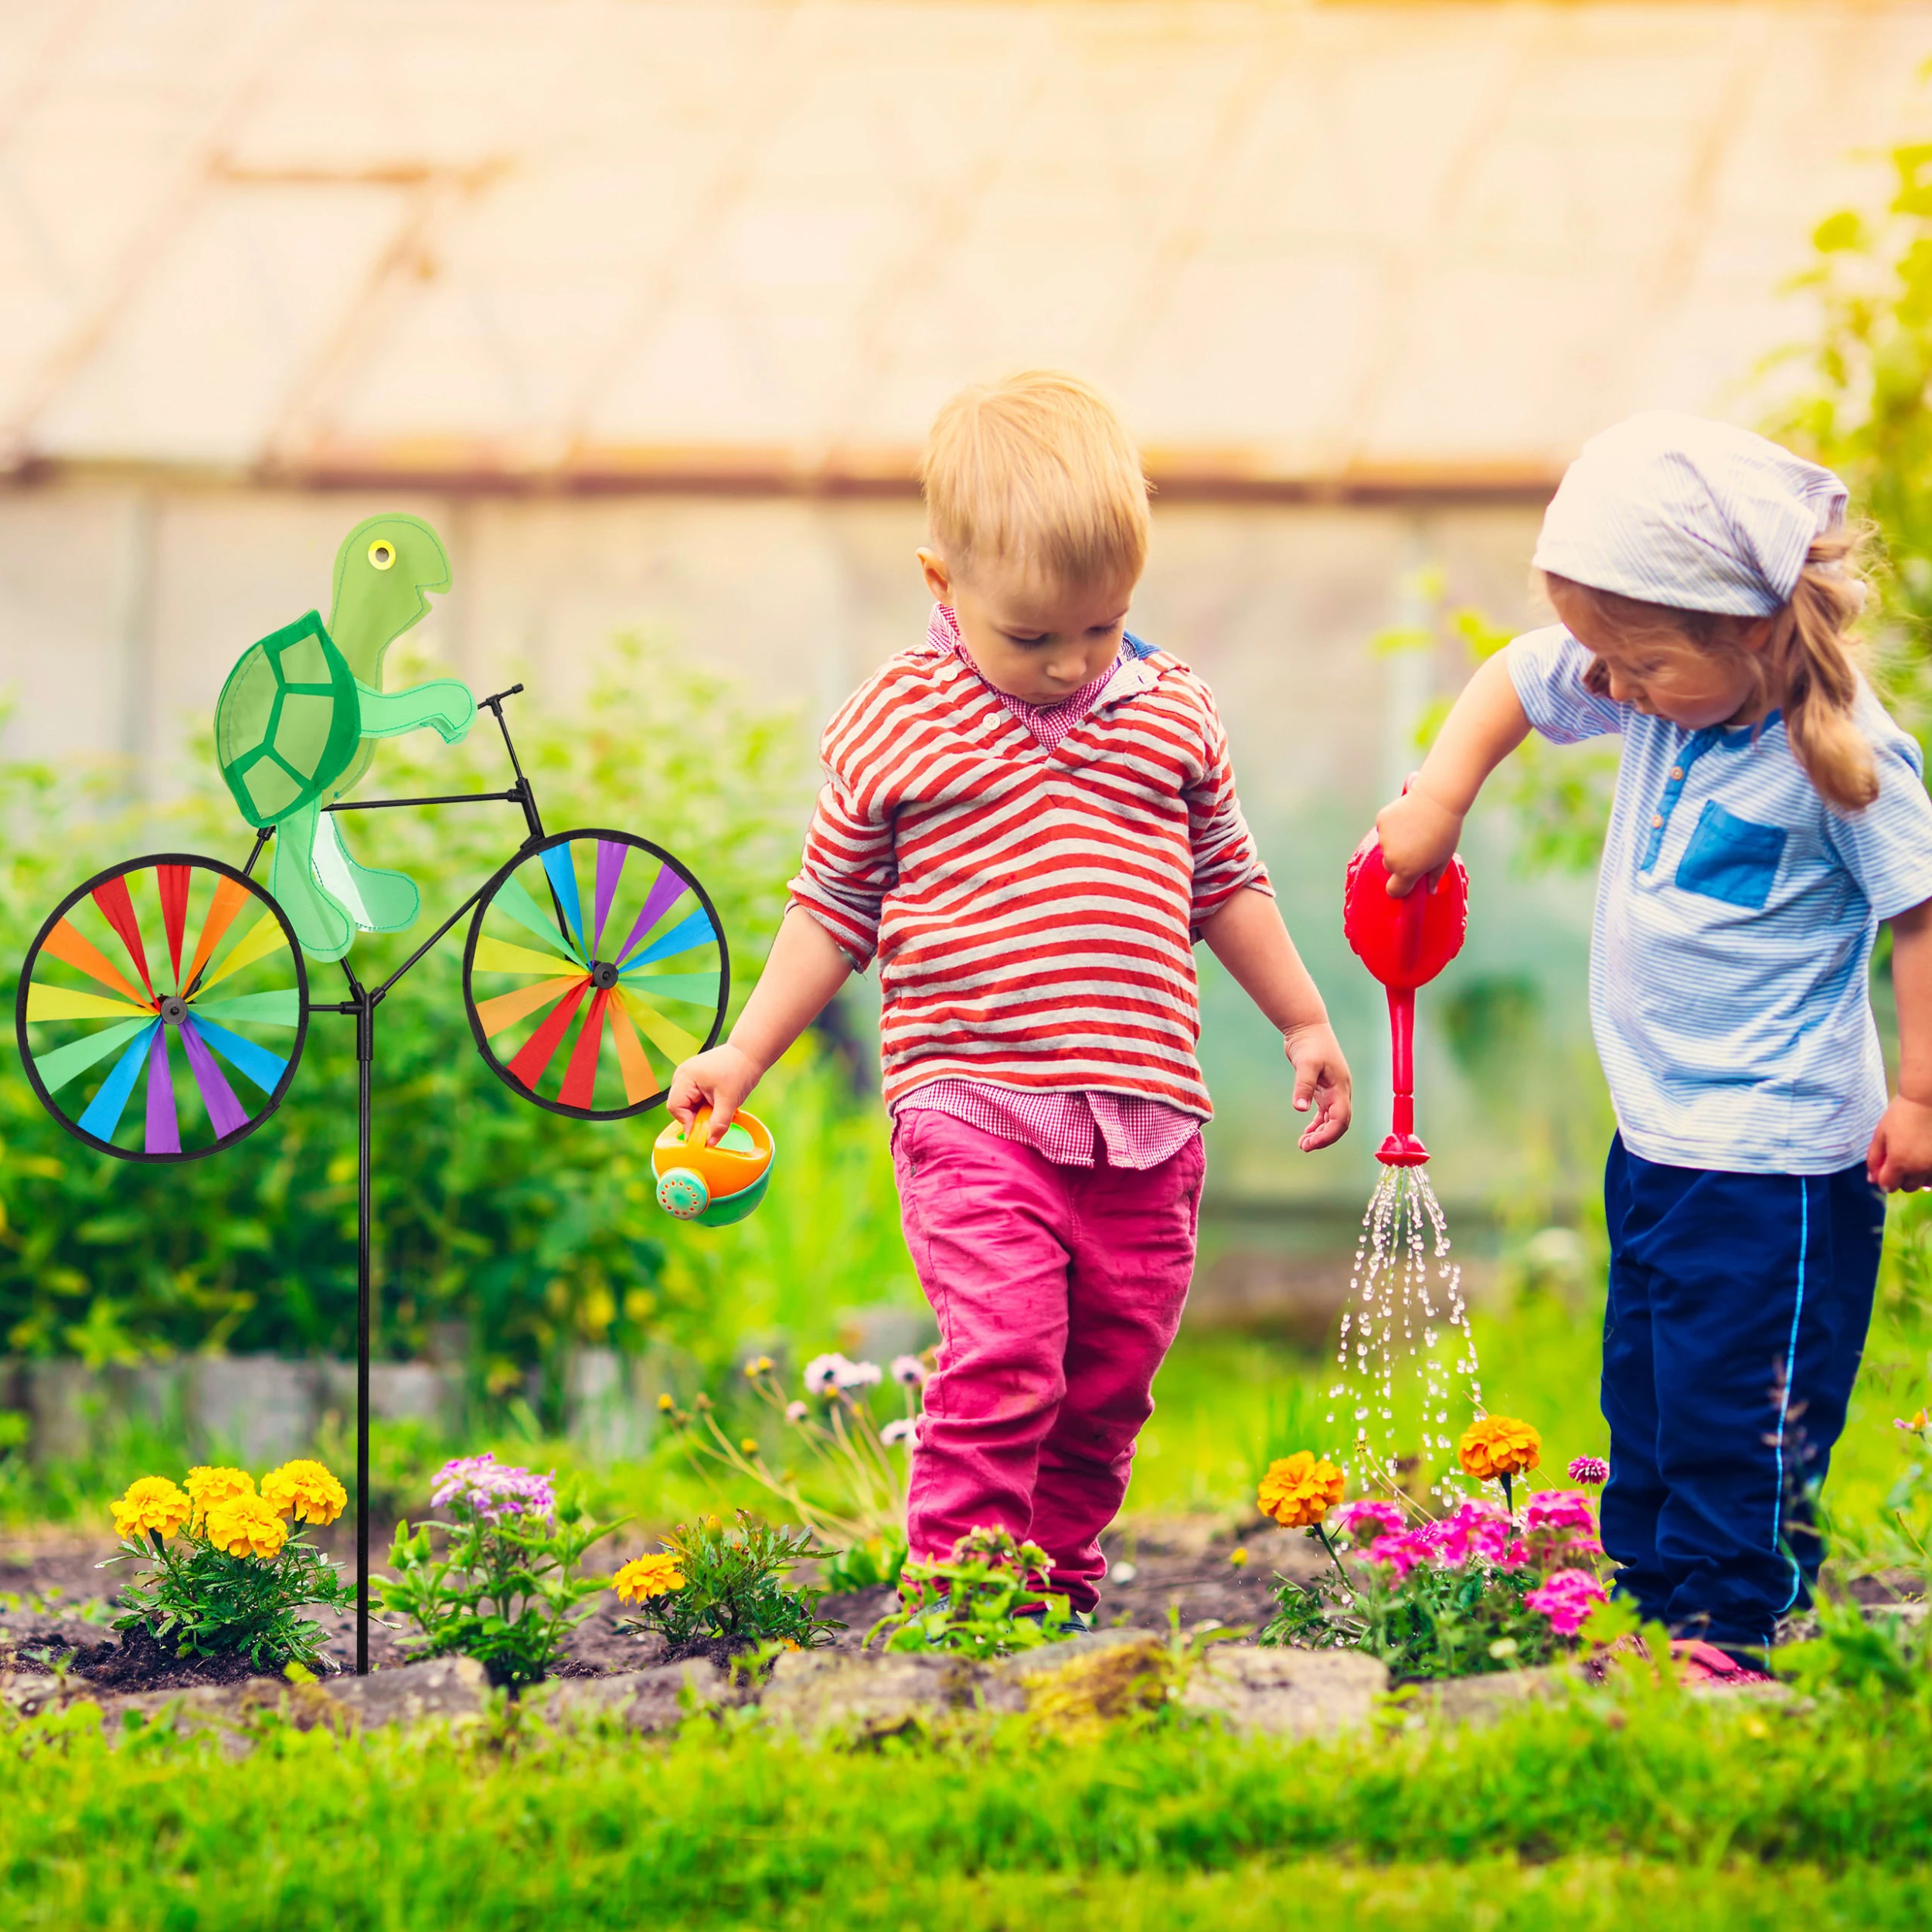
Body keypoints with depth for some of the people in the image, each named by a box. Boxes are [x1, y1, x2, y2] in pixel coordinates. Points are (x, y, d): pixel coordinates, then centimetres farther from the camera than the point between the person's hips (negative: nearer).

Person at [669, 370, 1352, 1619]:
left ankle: (1059, 1577, 25)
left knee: (1111, 1376, 10)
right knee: (1002, 1354, -17)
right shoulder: (895, 728, -1)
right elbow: (832, 909, 8)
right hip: (972, 1105, -4)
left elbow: (1226, 881, 21)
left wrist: (1304, 1022, 24)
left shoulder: (1174, 712, 7)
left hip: (1144, 1112, 4)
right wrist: (741, 1057, 6)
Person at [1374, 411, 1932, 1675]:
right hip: (1659, 1132, 8)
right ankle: (1642, 1593, 27)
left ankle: (1734, 1627, 4)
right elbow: (1516, 683, 16)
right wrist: (1440, 798, 6)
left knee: (1736, 1401, -4)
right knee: (1646, 1390, 17)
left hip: (1775, 1154, -8)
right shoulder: (1663, 690, -1)